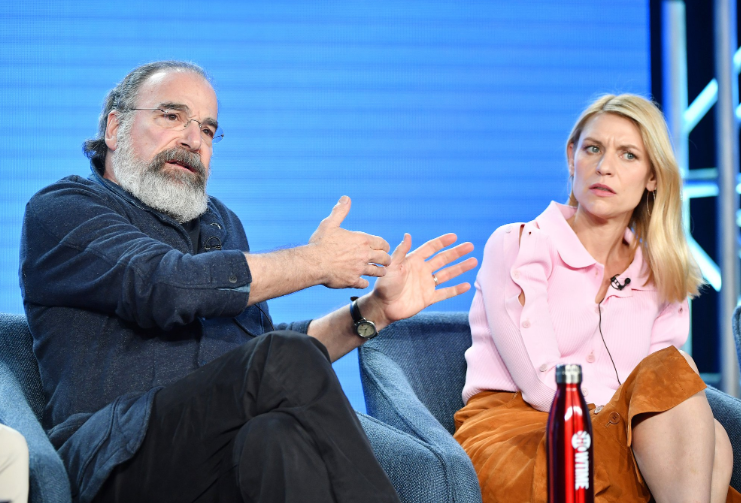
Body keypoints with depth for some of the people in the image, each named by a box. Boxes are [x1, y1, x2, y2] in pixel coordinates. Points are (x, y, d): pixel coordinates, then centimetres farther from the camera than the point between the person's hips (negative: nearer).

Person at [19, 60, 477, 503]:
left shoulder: (222, 223, 32)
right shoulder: (58, 210, 9)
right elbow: (167, 287, -10)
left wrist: (374, 311, 18)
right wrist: (315, 263, -1)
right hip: (123, 452, -5)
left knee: (278, 436, -34)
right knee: (283, 359, -32)